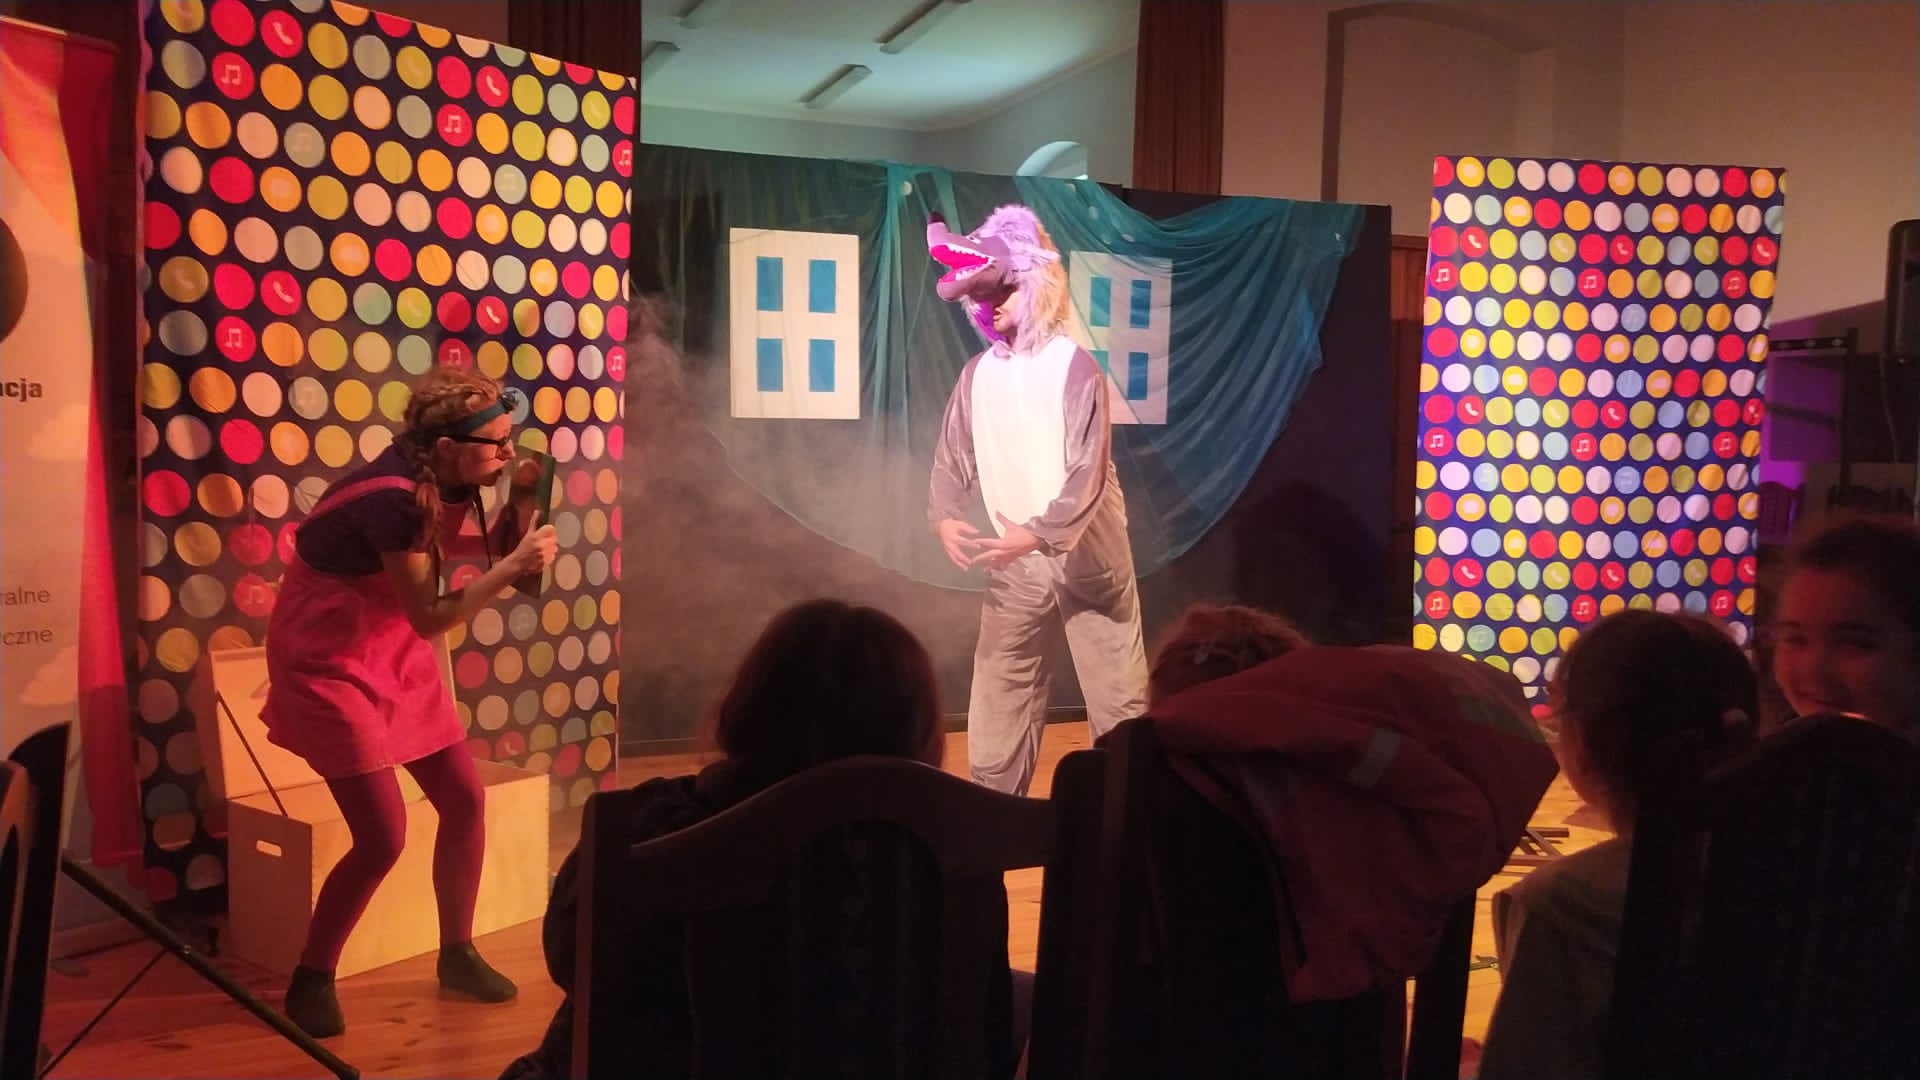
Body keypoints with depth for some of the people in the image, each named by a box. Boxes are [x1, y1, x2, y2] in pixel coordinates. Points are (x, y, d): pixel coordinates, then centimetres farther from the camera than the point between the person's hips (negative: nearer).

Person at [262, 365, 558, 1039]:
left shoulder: (447, 480, -5)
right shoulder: (394, 499, -29)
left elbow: (476, 549, 5)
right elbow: (430, 617, -25)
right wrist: (512, 567, -28)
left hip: (394, 651, 8)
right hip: (329, 661, -8)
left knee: (464, 799, 7)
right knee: (383, 838, -10)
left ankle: (457, 956, 24)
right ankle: (310, 983, 11)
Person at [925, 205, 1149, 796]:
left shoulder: (1075, 367, -13)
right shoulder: (977, 374, 3)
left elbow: (1089, 470, -21)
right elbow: (954, 457, 3)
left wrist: (1039, 532, -34)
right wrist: (945, 516, -17)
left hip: (1086, 555, -4)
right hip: (1014, 561, 5)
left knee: (1118, 695, 4)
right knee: (997, 698, 7)